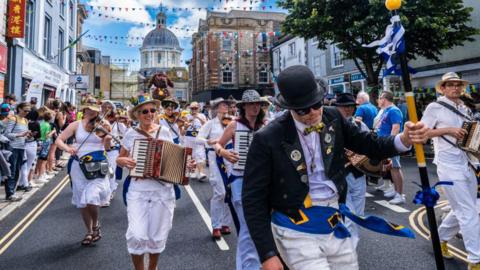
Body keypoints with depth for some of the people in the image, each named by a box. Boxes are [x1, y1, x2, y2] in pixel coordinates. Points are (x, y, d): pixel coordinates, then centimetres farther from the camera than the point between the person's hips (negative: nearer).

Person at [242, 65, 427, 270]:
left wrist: (404, 139, -14)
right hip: (296, 232, -5)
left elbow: (369, 145, 7)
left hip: (334, 225, 5)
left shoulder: (333, 118, -1)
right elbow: (253, 199, -12)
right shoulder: (267, 139, -16)